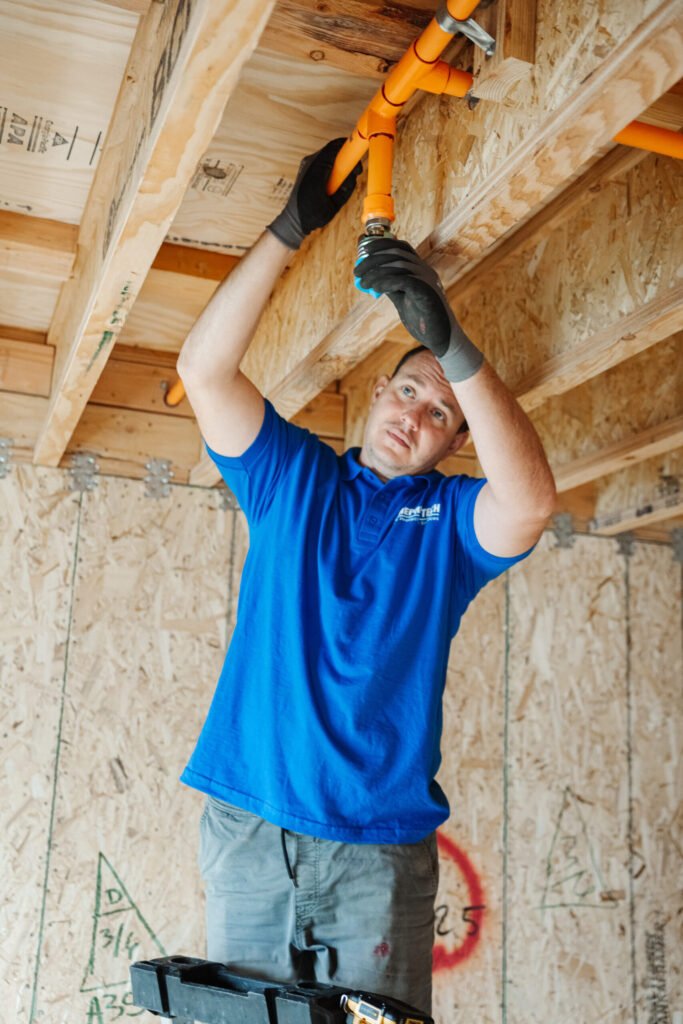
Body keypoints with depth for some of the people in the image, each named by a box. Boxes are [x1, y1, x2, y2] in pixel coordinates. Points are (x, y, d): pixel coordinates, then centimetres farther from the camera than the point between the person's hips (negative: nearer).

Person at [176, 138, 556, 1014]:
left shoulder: (451, 517, 5)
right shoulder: (292, 477, 11)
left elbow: (531, 502, -18)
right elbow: (203, 370, -2)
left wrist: (448, 338, -23)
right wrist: (289, 230, -10)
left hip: (380, 846, -1)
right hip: (249, 830, 1)